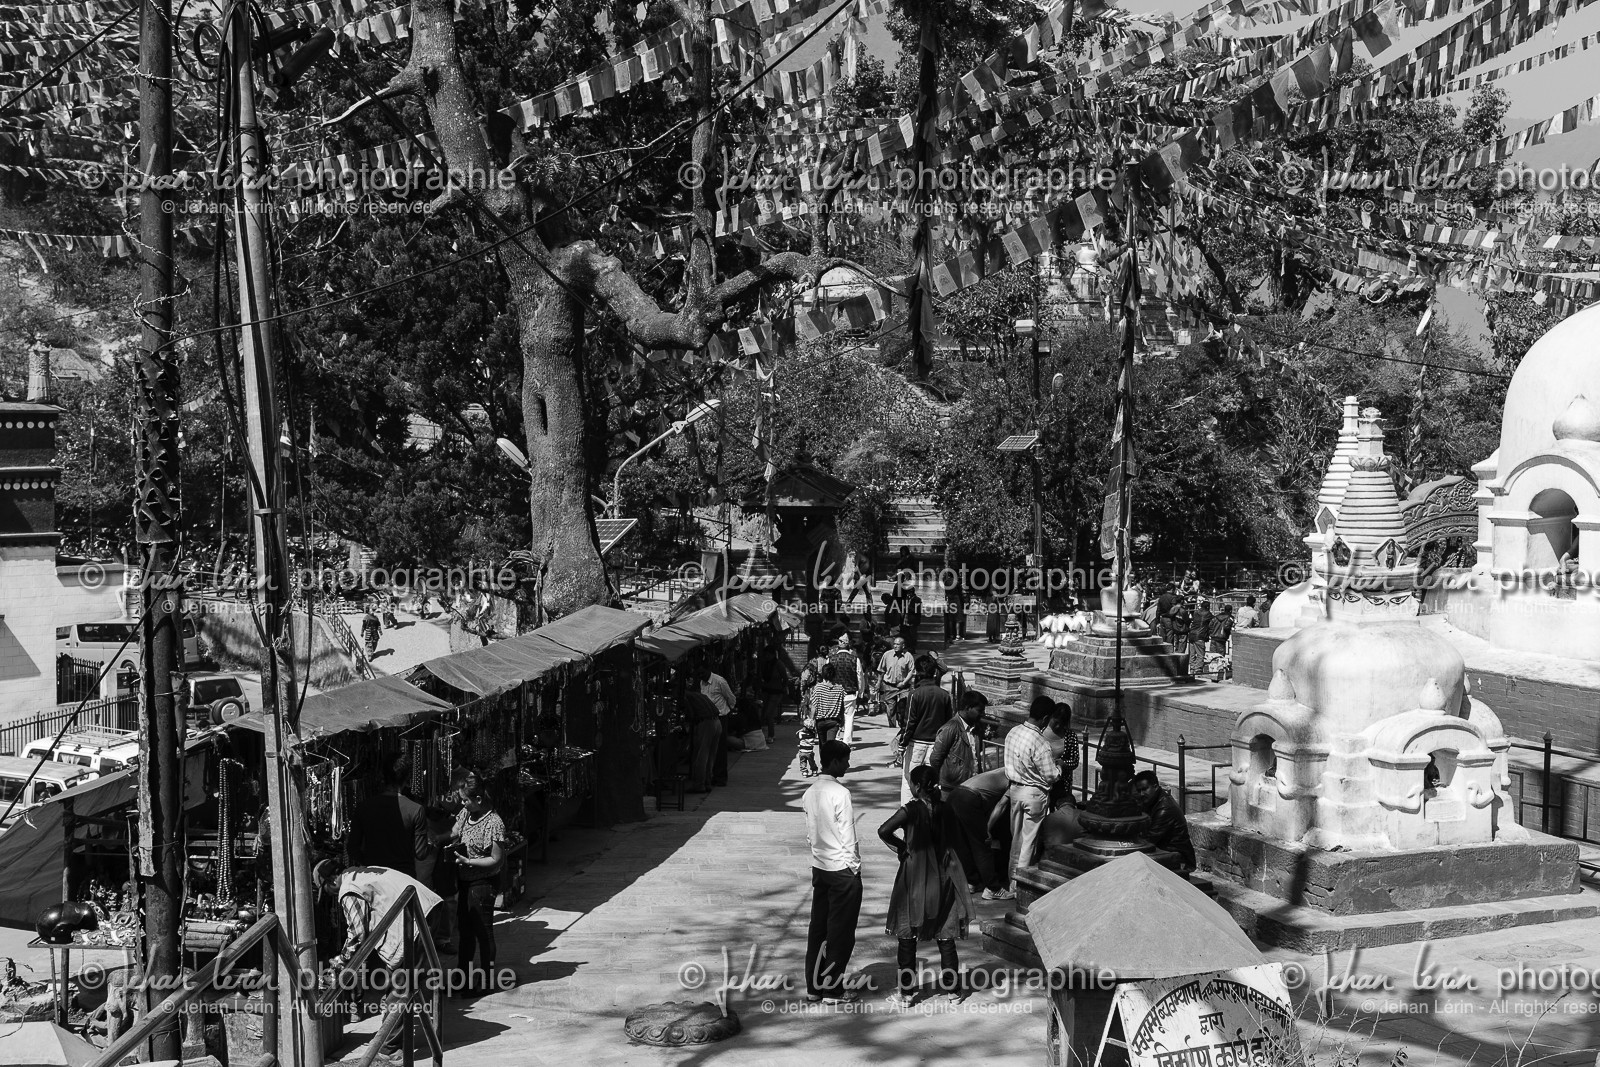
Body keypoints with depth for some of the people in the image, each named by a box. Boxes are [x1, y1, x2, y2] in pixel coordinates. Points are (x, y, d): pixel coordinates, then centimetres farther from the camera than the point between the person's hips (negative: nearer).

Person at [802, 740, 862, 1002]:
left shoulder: (810, 792, 4)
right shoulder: (840, 793, -18)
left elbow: (809, 833, 10)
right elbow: (847, 837, -16)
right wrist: (854, 867, -7)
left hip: (819, 867, 7)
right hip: (843, 869, -7)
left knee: (818, 926, 13)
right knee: (841, 931, 3)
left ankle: (813, 986, 19)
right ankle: (833, 989, 10)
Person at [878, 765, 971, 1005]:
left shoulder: (911, 810, -15)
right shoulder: (944, 809, -2)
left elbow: (884, 831, -25)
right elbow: (955, 835, 9)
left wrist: (901, 846, -9)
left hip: (915, 879, -4)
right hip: (943, 878, 4)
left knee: (907, 937, 6)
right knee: (945, 936, 12)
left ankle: (905, 993, 9)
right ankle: (952, 988, 17)